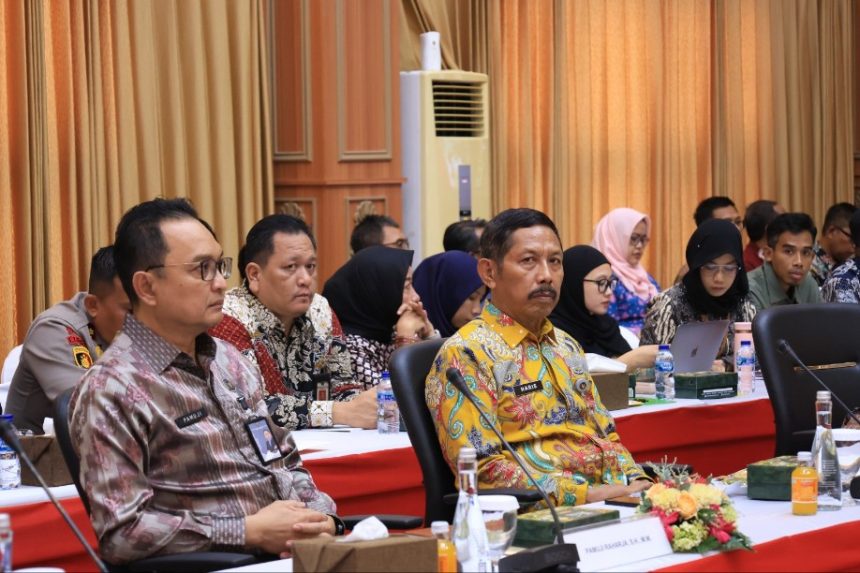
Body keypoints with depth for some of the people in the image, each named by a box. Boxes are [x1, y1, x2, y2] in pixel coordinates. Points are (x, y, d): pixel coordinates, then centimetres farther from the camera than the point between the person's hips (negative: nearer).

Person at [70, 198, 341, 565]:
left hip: (296, 551, 7)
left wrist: (319, 518, 1)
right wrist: (250, 532, -15)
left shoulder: (230, 361, 16)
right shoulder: (111, 392, -8)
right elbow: (121, 532, -14)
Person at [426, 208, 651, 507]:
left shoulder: (567, 346, 21)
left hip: (613, 496, 8)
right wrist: (584, 494, -19)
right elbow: (481, 468, -14)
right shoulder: (464, 355, -5)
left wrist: (637, 483, 3)